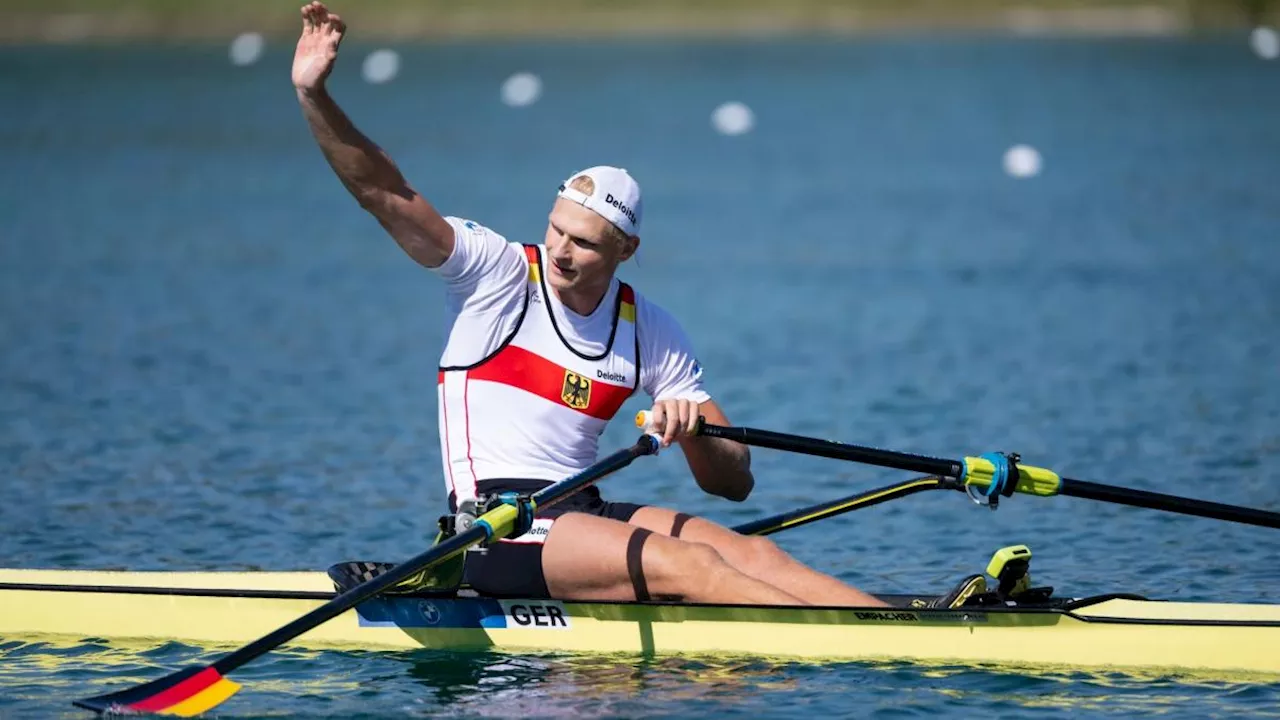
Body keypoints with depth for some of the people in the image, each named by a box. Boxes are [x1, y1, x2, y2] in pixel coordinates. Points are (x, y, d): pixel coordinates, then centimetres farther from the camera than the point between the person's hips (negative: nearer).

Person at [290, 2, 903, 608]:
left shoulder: (651, 332, 8)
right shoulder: (497, 272, -1)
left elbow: (734, 484, 7)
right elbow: (382, 192, -12)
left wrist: (690, 433, -14)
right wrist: (313, 94, -25)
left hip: (584, 515, 6)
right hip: (495, 532, -6)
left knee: (749, 554, -17)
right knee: (685, 567, -26)